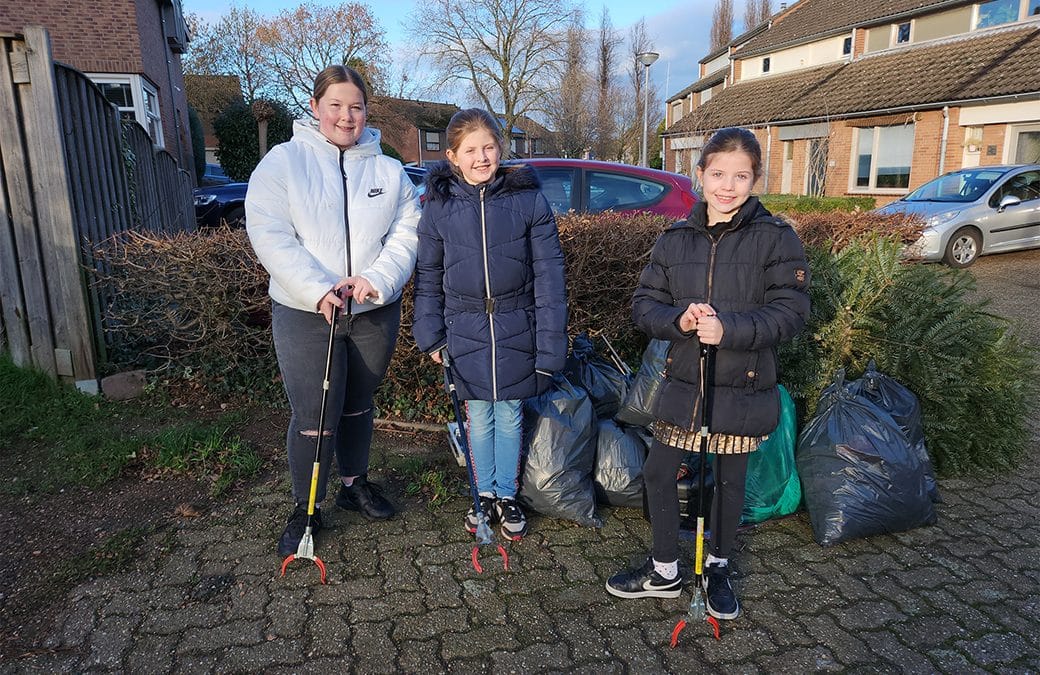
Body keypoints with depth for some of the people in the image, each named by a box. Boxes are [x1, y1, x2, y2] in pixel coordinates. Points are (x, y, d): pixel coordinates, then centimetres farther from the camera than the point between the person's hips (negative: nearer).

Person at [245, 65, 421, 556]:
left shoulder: (388, 170, 7)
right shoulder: (283, 161, -2)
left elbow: (407, 231, 0)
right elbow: (269, 235, -10)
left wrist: (377, 279, -17)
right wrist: (318, 291, -21)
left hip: (375, 313, 3)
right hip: (305, 314, -3)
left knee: (358, 405, 18)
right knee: (314, 418, -3)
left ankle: (355, 484, 38)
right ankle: (304, 510, 18)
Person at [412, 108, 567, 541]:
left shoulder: (529, 200, -7)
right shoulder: (439, 206, -2)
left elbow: (548, 274, -7)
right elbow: (428, 277, 7)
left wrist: (550, 342, -10)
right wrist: (430, 335, 4)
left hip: (516, 328, -1)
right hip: (465, 330, 1)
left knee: (509, 415, 12)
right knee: (479, 418, 12)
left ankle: (508, 497, 30)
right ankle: (485, 494, 32)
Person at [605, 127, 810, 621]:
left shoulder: (775, 238, -8)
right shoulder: (674, 239, 2)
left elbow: (791, 312, -13)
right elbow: (644, 304, 1)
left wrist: (728, 329, -26)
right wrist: (679, 320, -20)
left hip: (743, 386, -3)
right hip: (683, 381, 3)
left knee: (729, 481, 14)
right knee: (658, 473, 9)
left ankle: (717, 568, 39)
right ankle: (664, 571, 30)